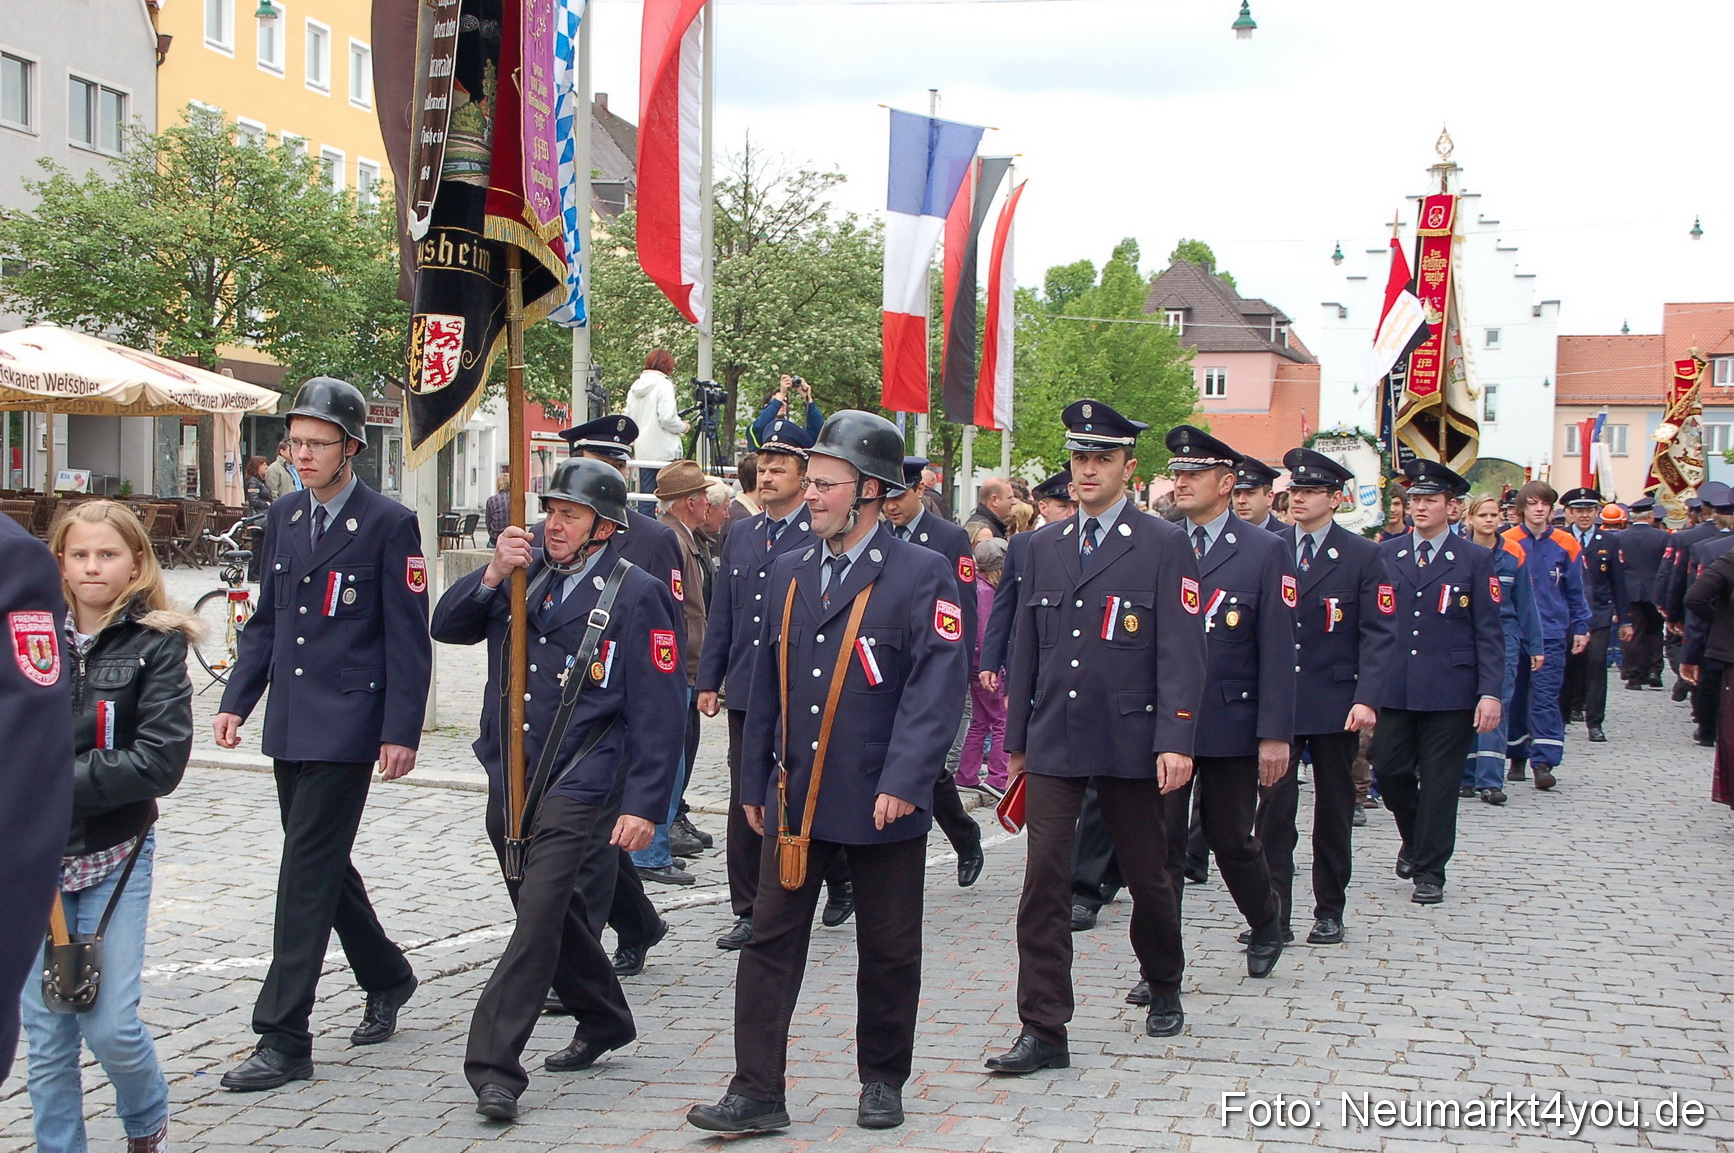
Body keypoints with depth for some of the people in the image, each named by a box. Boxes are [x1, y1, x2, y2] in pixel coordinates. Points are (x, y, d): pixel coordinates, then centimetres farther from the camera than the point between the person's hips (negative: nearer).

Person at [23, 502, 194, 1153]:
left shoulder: (156, 645, -4)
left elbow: (162, 761, -13)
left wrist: (60, 784, -18)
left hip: (113, 855, -2)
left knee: (110, 1026, -4)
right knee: (47, 1037, 5)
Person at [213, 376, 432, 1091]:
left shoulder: (389, 524, -7)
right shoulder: (283, 517, 12)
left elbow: (408, 639, -9)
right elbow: (266, 621, 18)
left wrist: (401, 732, -13)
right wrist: (237, 701, 9)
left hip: (346, 727, -7)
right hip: (289, 727, 7)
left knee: (308, 872, -9)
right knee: (321, 864, 16)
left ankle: (284, 1041, -6)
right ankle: (386, 978, 37)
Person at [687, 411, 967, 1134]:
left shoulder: (923, 574, -6)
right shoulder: (787, 573, 11)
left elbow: (938, 687, -14)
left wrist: (903, 781, -21)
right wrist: (755, 783, 15)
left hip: (881, 804, -4)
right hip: (795, 799, 4)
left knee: (889, 953, 8)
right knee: (770, 943, 1)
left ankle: (883, 1081, 25)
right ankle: (757, 1093, 5)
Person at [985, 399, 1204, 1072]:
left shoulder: (1163, 545, -3)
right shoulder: (1045, 545, 10)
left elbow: (1181, 651, -9)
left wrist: (1175, 741, -18)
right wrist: (1016, 739, 14)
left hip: (1130, 742, -3)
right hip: (1053, 744, 3)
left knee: (1147, 875, 12)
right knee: (1043, 882, -6)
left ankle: (1164, 987, 38)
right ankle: (1044, 1032, -4)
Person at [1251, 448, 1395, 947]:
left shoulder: (1363, 556, -1)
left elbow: (1379, 635, -5)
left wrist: (1367, 699, -16)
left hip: (1336, 705, -1)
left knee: (1334, 812, 10)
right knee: (1273, 809, -3)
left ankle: (1329, 911, 21)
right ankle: (1272, 913, 2)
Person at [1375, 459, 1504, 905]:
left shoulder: (1475, 559, 2)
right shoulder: (1384, 555, 8)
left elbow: (1489, 633, -1)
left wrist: (1490, 692, -10)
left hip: (1450, 692, -2)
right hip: (1393, 688, 2)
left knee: (1439, 782, 2)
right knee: (1389, 769, 3)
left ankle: (1429, 872, 14)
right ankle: (1414, 839, 32)